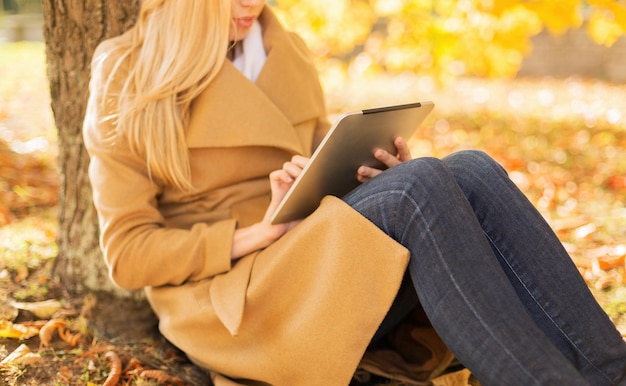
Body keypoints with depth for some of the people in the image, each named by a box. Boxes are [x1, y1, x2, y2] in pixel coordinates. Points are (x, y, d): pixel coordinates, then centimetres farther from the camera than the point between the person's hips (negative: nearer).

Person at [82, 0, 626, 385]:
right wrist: (258, 231, -19)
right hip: (234, 299, -5)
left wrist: (376, 172, -2)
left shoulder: (283, 54, 14)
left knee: (469, 169, -21)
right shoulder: (128, 85, -3)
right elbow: (127, 253, -6)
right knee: (420, 187, -29)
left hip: (321, 260, 6)